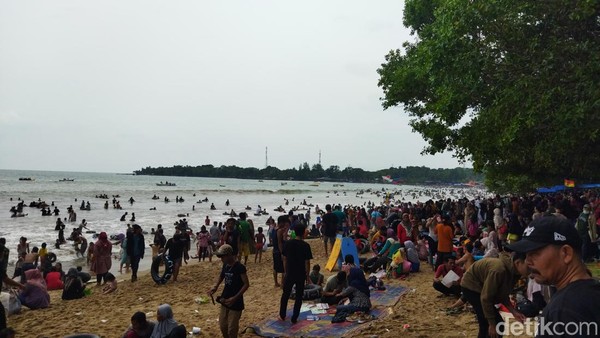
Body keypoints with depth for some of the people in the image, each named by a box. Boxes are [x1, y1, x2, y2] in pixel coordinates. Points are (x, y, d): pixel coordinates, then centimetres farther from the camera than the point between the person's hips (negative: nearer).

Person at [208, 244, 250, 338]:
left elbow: (246, 284, -19)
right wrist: (215, 287, 3)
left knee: (232, 328, 0)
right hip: (225, 300, 7)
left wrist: (235, 298, -25)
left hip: (236, 303, -7)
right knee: (222, 326, 16)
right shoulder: (225, 265, 2)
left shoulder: (239, 267, -20)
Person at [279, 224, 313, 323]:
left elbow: (284, 259, 3)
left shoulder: (288, 243, -4)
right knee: (298, 297, 11)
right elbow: (307, 262, -12)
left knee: (285, 294, 18)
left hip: (289, 274, 3)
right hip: (301, 275, -3)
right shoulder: (305, 245, -13)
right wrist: (307, 276, -2)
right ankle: (294, 318, 15)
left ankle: (282, 315, 29)